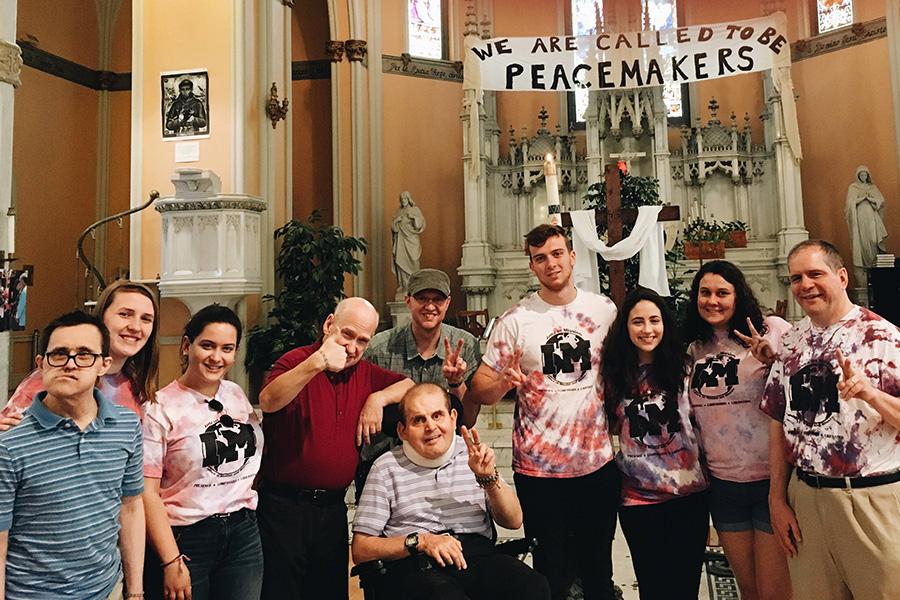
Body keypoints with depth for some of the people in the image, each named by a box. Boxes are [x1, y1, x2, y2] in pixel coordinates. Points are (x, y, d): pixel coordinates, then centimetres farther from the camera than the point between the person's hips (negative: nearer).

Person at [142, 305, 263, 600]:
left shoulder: (237, 394, 5)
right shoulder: (160, 409, -11)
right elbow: (147, 491, -13)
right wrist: (171, 562, -14)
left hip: (244, 534, 5)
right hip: (184, 539, -4)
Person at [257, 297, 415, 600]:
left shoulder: (365, 373, 7)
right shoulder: (298, 361, -10)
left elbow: (411, 386, 11)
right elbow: (267, 402, -28)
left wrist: (378, 398, -7)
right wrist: (317, 362, -39)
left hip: (333, 507, 5)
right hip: (285, 506, -5)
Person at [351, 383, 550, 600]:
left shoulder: (473, 455, 13)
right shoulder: (386, 467, 6)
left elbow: (514, 521, 13)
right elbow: (361, 550, 5)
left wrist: (489, 478, -5)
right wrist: (421, 541, -9)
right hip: (416, 565, -3)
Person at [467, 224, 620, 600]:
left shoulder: (604, 310, 1)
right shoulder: (515, 320, -5)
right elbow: (480, 392, -5)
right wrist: (504, 382, -26)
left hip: (599, 463, 2)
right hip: (539, 469, -2)